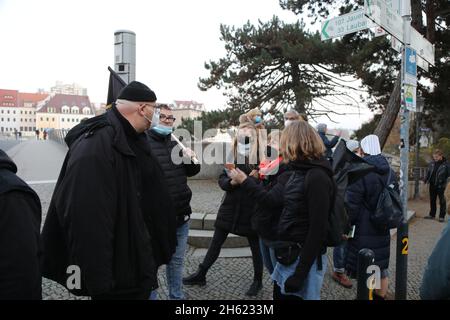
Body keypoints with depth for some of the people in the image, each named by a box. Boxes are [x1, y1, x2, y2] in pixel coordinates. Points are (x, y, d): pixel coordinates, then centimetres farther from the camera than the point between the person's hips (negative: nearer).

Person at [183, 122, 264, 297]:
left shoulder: (261, 156, -10)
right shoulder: (232, 155, 2)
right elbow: (222, 179, 1)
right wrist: (231, 182, -18)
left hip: (251, 209, -4)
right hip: (230, 206, 4)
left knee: (255, 245, 12)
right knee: (216, 242, 14)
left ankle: (258, 280, 32)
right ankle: (201, 274, 29)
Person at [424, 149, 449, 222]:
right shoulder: (432, 163, 4)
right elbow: (428, 172, 13)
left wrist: (444, 180, -13)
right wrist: (426, 179, 1)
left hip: (440, 186, -5)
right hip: (432, 185, 5)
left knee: (442, 201, 2)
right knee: (432, 200, 14)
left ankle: (442, 216, 10)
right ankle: (432, 214, 25)